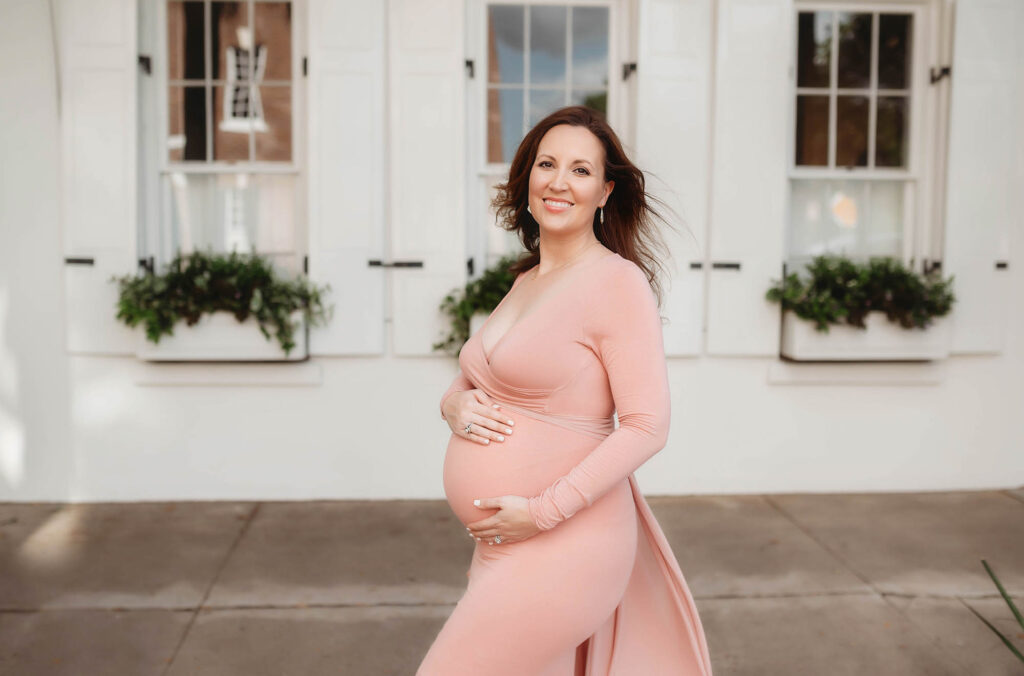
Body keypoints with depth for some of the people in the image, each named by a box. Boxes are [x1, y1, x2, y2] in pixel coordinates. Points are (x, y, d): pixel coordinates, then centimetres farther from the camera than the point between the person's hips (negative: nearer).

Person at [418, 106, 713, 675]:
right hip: (503, 544, 8)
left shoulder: (618, 282, -13)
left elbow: (648, 426, -17)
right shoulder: (526, 282, 11)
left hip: (561, 544, -8)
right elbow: (470, 377, 20)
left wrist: (543, 511, -20)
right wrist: (456, 404, -4)